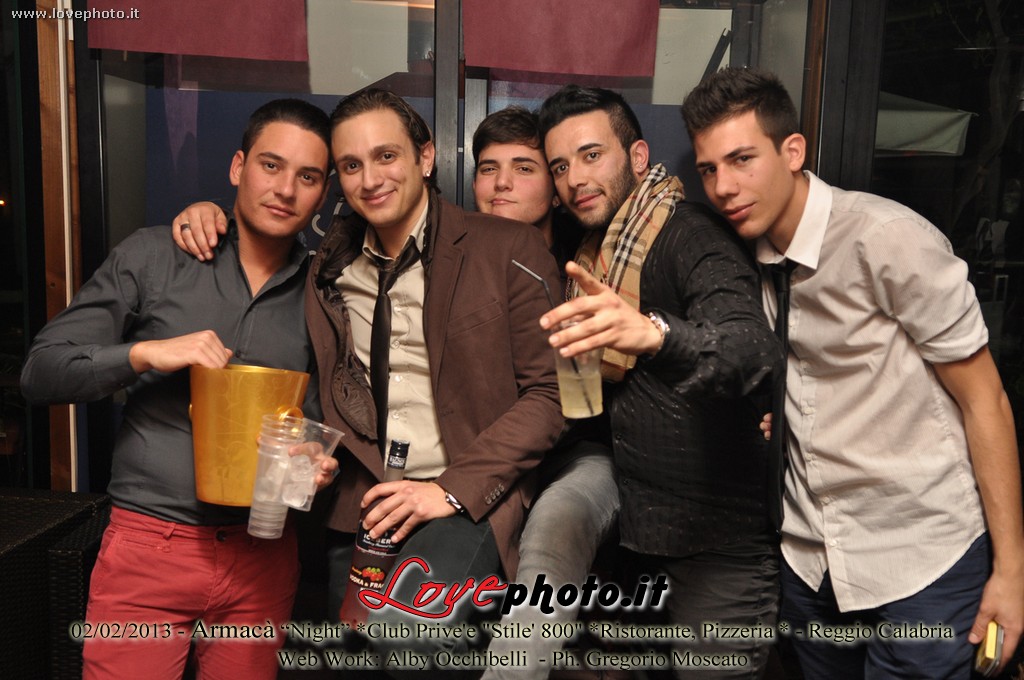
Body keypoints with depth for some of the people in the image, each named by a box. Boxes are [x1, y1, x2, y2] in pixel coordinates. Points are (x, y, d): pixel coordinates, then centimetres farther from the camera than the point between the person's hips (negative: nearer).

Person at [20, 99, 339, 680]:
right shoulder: (154, 257, -2)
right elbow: (41, 372, -2)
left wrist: (323, 462, -8)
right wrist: (144, 353, -18)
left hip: (263, 555, 2)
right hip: (148, 547, -2)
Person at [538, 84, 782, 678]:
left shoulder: (694, 235, -17)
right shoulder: (591, 254, 8)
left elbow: (756, 352, -37)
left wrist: (653, 334, -54)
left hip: (721, 539, -7)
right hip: (641, 528, 7)